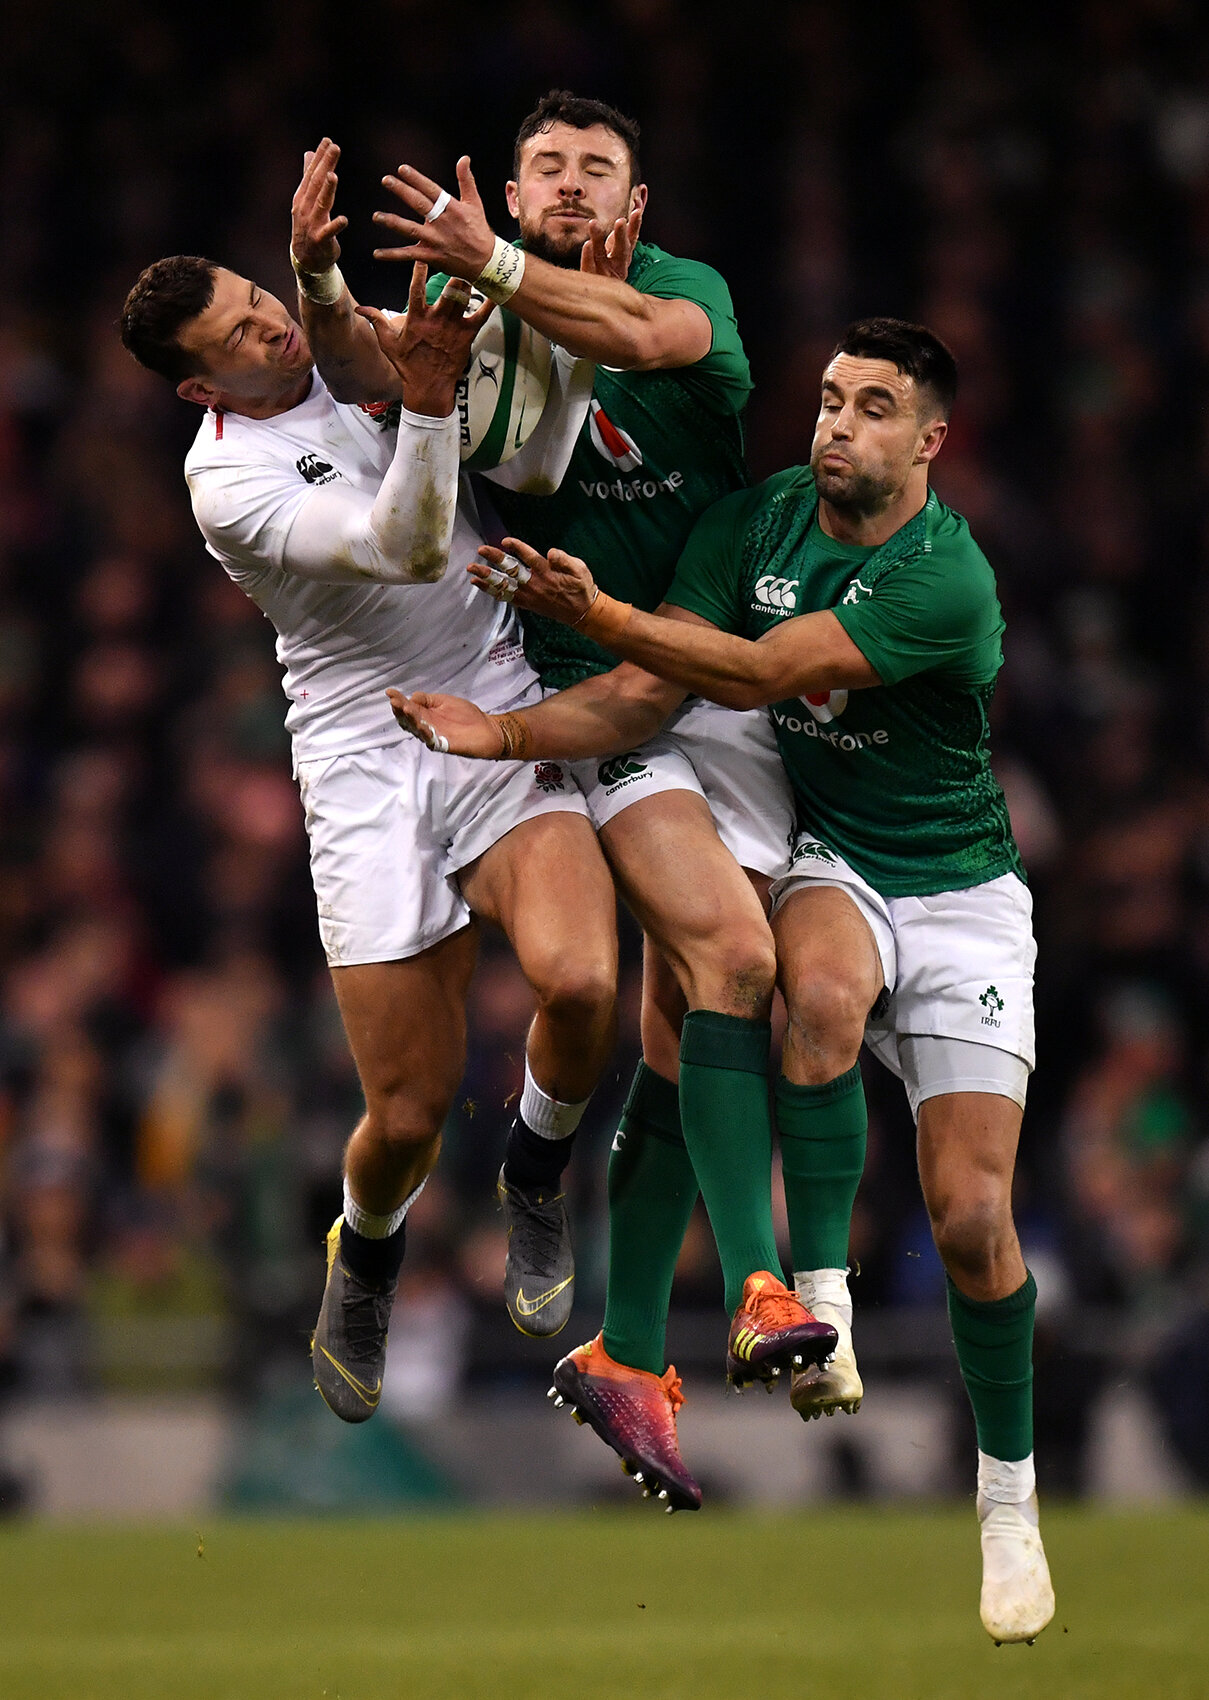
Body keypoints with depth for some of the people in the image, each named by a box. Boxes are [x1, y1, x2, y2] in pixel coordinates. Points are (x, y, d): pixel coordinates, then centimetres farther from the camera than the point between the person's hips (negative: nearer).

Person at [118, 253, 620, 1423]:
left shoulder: (362, 347, 7)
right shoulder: (229, 481, -10)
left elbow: (526, 469, -2)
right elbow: (409, 550, -23)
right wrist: (424, 402, -36)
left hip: (508, 732, 3)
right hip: (370, 775, -3)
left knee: (576, 979, -27)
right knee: (409, 1114, -4)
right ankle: (364, 1260, 34)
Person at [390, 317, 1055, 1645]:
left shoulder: (944, 579, -22)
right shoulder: (756, 522, -3)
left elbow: (758, 675, -27)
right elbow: (648, 692, -5)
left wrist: (592, 611, -34)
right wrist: (506, 732, -20)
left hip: (962, 891, -3)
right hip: (831, 861, 3)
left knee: (971, 1216, -9)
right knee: (822, 987, -37)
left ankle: (1010, 1495, 10)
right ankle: (818, 1296, -27)